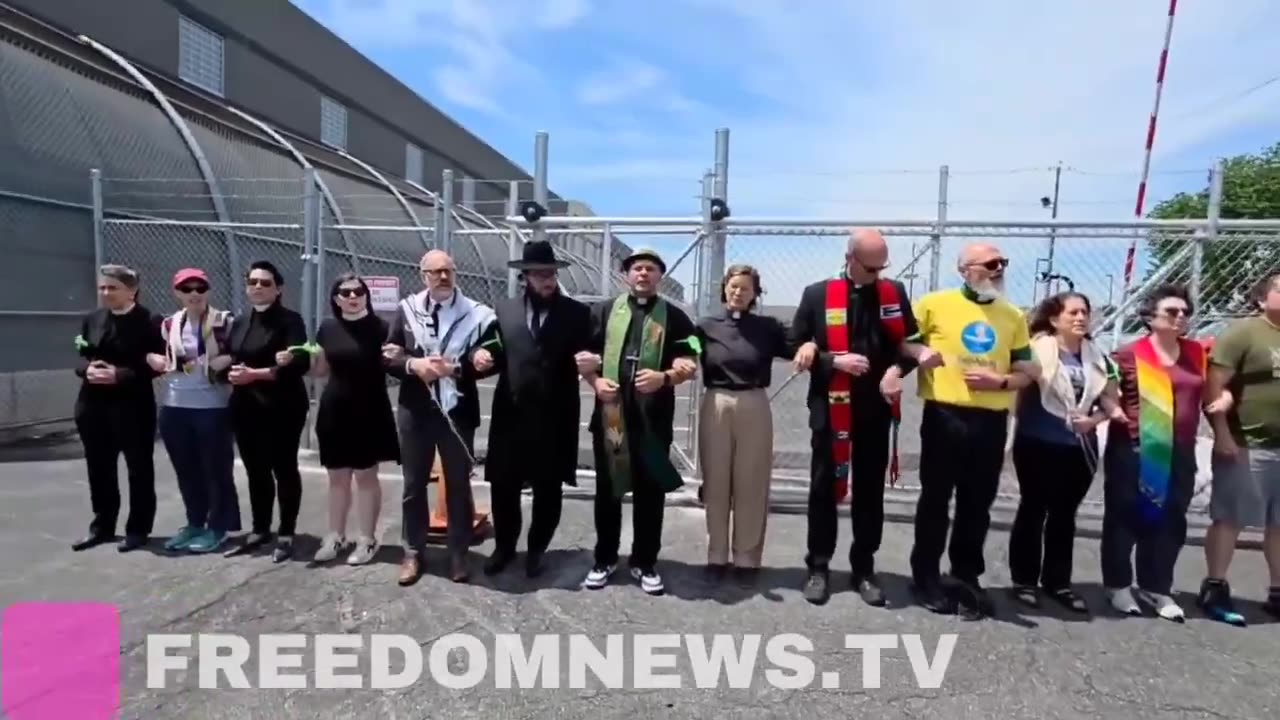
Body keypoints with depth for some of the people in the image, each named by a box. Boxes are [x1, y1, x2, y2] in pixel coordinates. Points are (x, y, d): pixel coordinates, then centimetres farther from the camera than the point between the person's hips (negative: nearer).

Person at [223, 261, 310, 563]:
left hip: (282, 408, -6)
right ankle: (259, 530, 25)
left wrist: (255, 374, -19)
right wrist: (230, 372, -3)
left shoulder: (290, 320, -6)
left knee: (284, 469, 1)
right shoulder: (239, 324, 16)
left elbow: (300, 364, -16)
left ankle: (286, 535, 11)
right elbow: (229, 361, 19)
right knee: (255, 470, 12)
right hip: (247, 408, 6)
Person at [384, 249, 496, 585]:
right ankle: (413, 553, 29)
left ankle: (458, 554, 25)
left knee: (458, 485, 10)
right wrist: (413, 364, -18)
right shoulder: (406, 309, 2)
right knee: (414, 484, 13)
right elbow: (388, 357, 1)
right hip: (415, 410, 2)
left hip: (457, 410, -2)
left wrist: (454, 368, -21)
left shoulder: (476, 313, -6)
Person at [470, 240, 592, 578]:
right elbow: (495, 354, 8)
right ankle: (504, 546, 34)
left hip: (554, 418, -1)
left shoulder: (576, 313, 2)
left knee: (548, 490, 11)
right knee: (503, 486, 10)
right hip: (511, 414, 2)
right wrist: (480, 356, -13)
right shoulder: (503, 310, 8)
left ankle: (537, 549, 33)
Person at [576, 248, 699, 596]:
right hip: (610, 413, 1)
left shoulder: (674, 316, 7)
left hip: (654, 416, -1)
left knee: (650, 491, 8)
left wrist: (664, 377, -16)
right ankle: (604, 559, 26)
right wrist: (595, 381, -8)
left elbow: (690, 365, 3)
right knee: (607, 488, 11)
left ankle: (645, 563, 23)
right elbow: (582, 354, 10)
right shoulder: (604, 310, 10)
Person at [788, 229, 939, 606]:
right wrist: (834, 361, -16)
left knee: (870, 490, 10)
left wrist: (897, 369, -13)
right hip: (830, 407, -2)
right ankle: (818, 566, 20)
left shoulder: (895, 292, 4)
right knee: (824, 488, 7)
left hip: (876, 408, 2)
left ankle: (864, 568, 25)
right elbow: (796, 349, -1)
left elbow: (909, 343, 7)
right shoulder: (817, 294, -2)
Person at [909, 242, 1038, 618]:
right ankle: (926, 577, 19)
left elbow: (1026, 372, 12)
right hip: (944, 416, -4)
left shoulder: (1013, 316, 10)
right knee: (935, 499, 6)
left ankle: (966, 578, 27)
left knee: (978, 504, 12)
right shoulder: (935, 304, -2)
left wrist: (1000, 381, -7)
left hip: (991, 422, 4)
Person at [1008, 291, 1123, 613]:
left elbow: (1110, 401, 13)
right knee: (1033, 509, 3)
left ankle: (1058, 582, 25)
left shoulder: (1098, 357, 10)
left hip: (1079, 448, 5)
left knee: (1064, 514, 13)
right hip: (1038, 445, -5)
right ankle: (1024, 580, 14)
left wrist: (1094, 419, -4)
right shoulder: (1038, 350, -8)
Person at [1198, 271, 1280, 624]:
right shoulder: (1244, 331, -7)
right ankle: (1215, 589, 9)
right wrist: (1222, 435, -17)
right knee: (1229, 519, 0)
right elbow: (1214, 385, -13)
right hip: (1247, 446, -6)